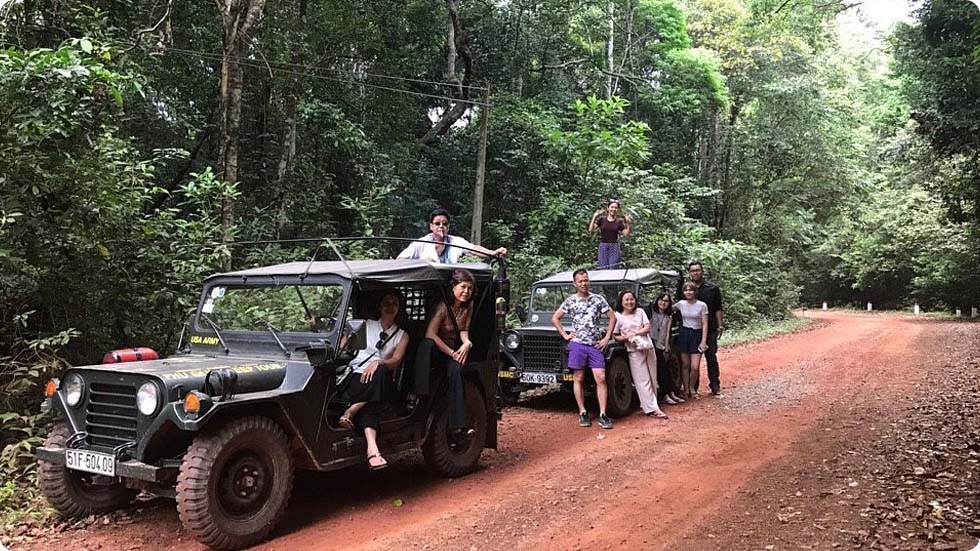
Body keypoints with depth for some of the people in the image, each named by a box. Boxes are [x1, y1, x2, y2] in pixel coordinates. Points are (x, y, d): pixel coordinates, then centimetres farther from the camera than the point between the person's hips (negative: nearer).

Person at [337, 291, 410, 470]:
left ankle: (350, 412, -43)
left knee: (380, 372, -38)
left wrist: (378, 363, -19)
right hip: (352, 376, 0)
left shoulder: (401, 336, 19)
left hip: (375, 381, 0)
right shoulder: (366, 325, 21)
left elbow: (396, 361, 2)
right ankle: (372, 448, -47)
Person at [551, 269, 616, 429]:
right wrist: (565, 335, 2)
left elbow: (612, 317, 9)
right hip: (577, 344, -1)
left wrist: (607, 337, 3)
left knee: (601, 378, -6)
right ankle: (583, 413, 11)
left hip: (595, 345, 1)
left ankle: (603, 415, -3)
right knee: (578, 379, 2)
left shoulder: (598, 299, 4)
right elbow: (555, 318, 10)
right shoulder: (570, 301, 3)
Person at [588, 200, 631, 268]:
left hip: (614, 247, 0)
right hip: (603, 246, 0)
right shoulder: (602, 219, 5)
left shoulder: (619, 221, 6)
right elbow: (591, 230, -2)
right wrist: (594, 217, -8)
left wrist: (627, 223, -7)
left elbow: (626, 234, 2)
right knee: (603, 268, -4)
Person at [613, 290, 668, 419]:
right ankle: (653, 409, -9)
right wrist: (626, 337, -20)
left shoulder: (640, 312, 8)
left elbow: (647, 328, 1)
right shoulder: (618, 316, -3)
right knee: (643, 381, -7)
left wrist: (634, 333, -13)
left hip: (648, 348, 5)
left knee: (652, 379, 7)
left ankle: (647, 404, 16)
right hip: (634, 351, -5)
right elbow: (615, 336, -2)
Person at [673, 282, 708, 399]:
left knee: (695, 367, -7)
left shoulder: (702, 305, -4)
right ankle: (686, 390, 17)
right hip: (684, 334, 2)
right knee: (685, 365, 5)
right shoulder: (681, 304, 3)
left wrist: (703, 341, -9)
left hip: (697, 335, -2)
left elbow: (705, 325, -4)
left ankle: (692, 388, 17)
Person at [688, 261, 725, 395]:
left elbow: (718, 309, 5)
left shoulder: (713, 288, 4)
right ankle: (692, 387, 14)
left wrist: (720, 325, -3)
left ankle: (715, 386, 10)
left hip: (710, 329, -1)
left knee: (711, 357, 1)